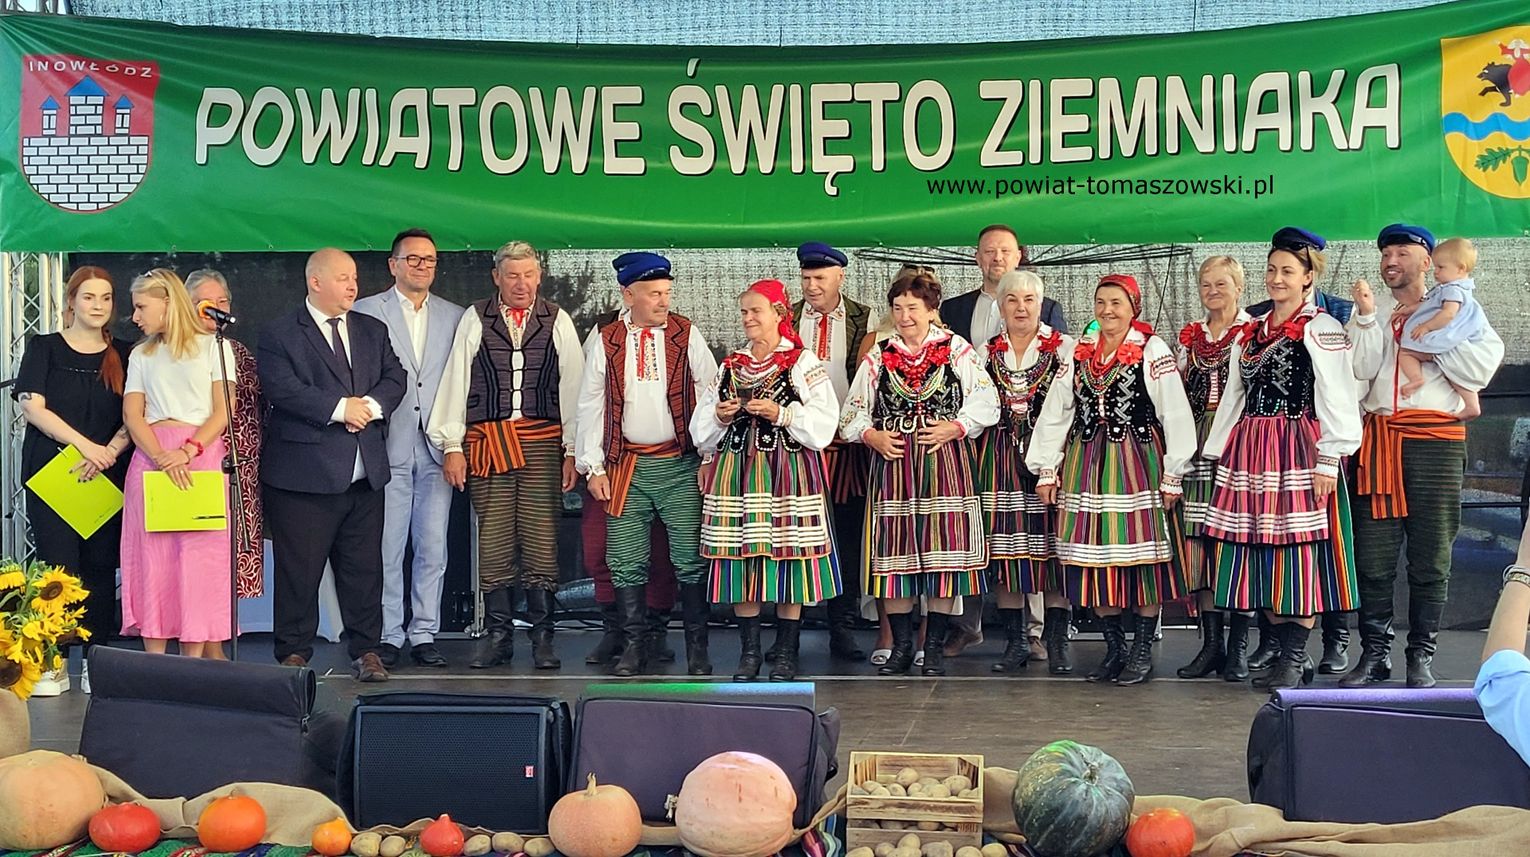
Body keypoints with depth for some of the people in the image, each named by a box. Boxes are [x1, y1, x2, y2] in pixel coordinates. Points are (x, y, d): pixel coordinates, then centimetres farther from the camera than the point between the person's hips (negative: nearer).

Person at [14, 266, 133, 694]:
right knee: (58, 566, -7)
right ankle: (53, 664, -2)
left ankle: (96, 663, 6)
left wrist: (107, 453, -12)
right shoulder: (44, 348, 6)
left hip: (107, 478, 2)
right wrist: (86, 445, -14)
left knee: (100, 567, 1)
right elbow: (32, 407, -4)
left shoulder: (123, 355, 12)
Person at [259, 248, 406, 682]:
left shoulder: (373, 330, 16)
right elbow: (283, 389, -14)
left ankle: (366, 650, 18)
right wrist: (340, 407, -17)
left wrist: (371, 405, -11)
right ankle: (294, 653, 12)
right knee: (299, 569, 1)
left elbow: (395, 377, 9)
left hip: (366, 474, 5)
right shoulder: (279, 335, -2)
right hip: (305, 474, -5)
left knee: (364, 566, 9)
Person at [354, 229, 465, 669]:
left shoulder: (454, 317, 12)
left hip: (436, 449, 3)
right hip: (389, 447, -2)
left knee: (433, 549, 4)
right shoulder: (366, 312, 4)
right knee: (386, 549, 0)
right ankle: (388, 636, 9)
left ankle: (424, 634, 12)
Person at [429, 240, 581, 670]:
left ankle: (542, 637, 7)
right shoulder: (474, 320, 6)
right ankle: (498, 635, 11)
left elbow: (572, 387, 6)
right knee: (494, 539, 2)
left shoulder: (557, 321, 7)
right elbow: (456, 381, 6)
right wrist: (452, 445, 1)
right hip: (487, 441, 0)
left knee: (541, 538, -1)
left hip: (542, 443, 0)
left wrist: (572, 449, 1)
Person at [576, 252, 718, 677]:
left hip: (680, 465, -1)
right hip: (627, 466, 2)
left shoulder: (687, 335, 1)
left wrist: (709, 459, -4)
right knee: (626, 562, 4)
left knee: (690, 559, -1)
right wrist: (594, 466, 3)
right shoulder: (605, 342, 4)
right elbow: (590, 406, 7)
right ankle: (634, 644, 18)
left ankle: (697, 649, 10)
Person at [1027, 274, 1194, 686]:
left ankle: (1143, 651, 10)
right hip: (1086, 464, 4)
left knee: (1141, 555, -2)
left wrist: (1172, 475, -8)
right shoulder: (1079, 353, 11)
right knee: (1095, 558, 5)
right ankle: (1114, 648, 17)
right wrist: (1047, 469, 8)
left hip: (1137, 462, -4)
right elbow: (1054, 413, 12)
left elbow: (1176, 416, -6)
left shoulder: (1153, 351, -4)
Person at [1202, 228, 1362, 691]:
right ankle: (1288, 650, 13)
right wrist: (1216, 453, 16)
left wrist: (1328, 460, -14)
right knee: (1260, 550, 5)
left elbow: (1336, 400, -8)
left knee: (1297, 549, -6)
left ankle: (1294, 657, -1)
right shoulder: (1251, 331, 18)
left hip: (1299, 451, -7)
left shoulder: (1321, 330, -3)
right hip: (1249, 451, 7)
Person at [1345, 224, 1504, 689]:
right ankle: (1375, 654, 9)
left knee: (1430, 558, 1)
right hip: (1378, 440, 2)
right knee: (1373, 557, 0)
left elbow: (1481, 369, -6)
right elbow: (1362, 370, 0)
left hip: (1436, 441, -2)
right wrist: (1367, 317, -8)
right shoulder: (1369, 316, 17)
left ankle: (1421, 657, 9)